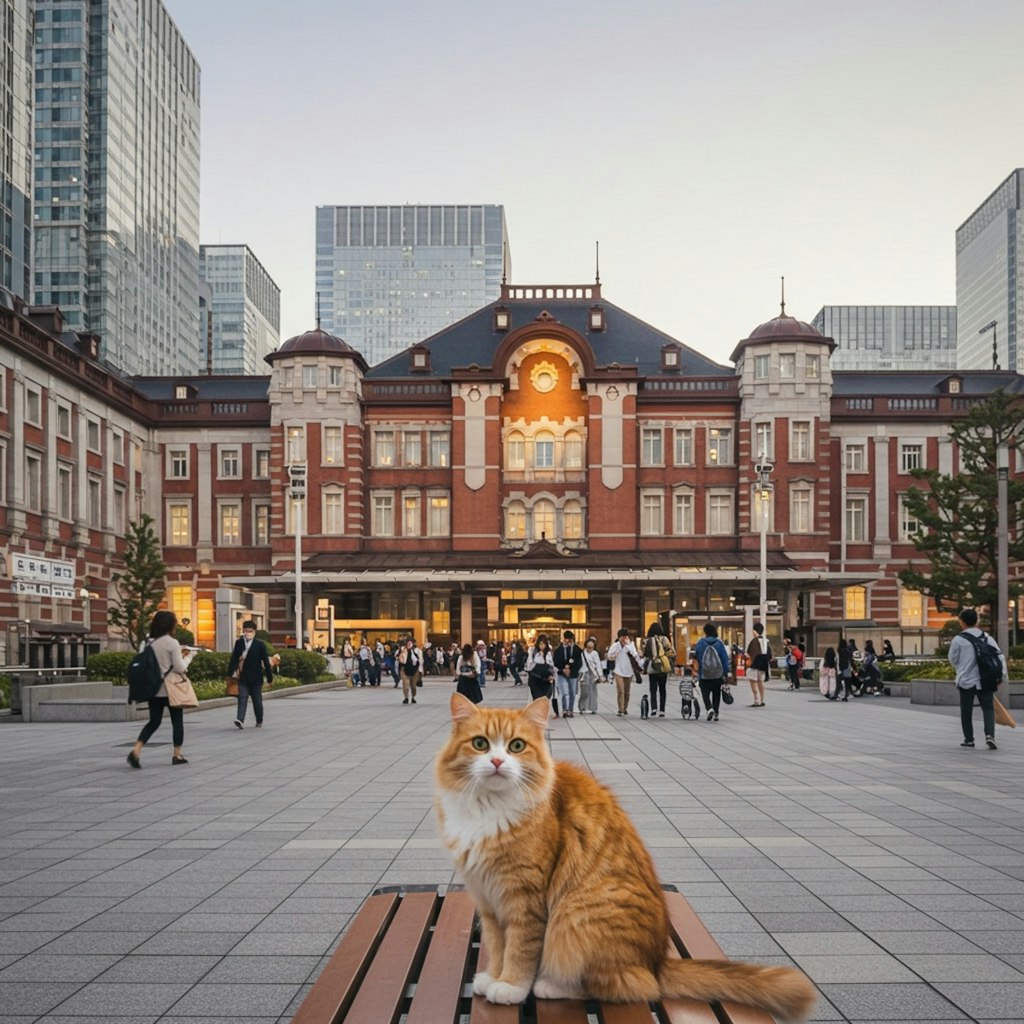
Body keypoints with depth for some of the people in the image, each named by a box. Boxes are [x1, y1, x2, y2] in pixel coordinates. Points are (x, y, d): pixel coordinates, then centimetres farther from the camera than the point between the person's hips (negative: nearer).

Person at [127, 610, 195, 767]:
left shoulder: (147, 642, 4)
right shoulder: (172, 643, -13)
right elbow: (180, 668, -13)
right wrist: (189, 655, 5)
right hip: (171, 688, -5)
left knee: (154, 721, 10)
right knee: (177, 721, 11)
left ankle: (136, 750, -8)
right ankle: (177, 754, 16)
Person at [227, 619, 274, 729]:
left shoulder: (260, 645, -4)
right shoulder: (238, 643, 3)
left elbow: (266, 662, -2)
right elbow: (234, 659, 6)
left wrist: (270, 678, -1)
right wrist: (230, 674, 1)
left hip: (256, 678, -1)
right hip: (243, 678, 1)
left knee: (257, 700, 8)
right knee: (242, 699, -10)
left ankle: (259, 721, 22)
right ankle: (240, 720, -20)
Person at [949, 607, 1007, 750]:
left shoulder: (958, 639, -8)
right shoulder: (986, 637, 3)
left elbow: (953, 659, 3)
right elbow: (999, 656, 0)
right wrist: (1003, 675, 1)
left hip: (966, 681, -2)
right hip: (985, 680, 2)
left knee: (966, 711, 11)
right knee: (988, 708, 8)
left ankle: (969, 739, 18)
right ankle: (990, 735, -12)